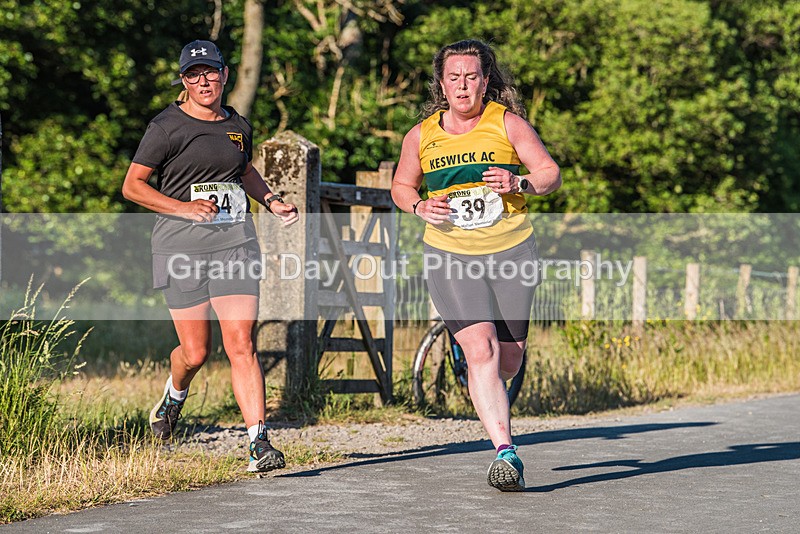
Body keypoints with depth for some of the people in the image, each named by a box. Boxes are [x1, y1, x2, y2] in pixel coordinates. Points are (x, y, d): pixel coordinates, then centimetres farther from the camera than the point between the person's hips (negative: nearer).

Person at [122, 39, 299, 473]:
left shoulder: (238, 126, 13)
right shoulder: (167, 126, -2)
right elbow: (132, 186, -2)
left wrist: (272, 201, 15)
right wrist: (184, 208, -14)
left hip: (235, 241, 3)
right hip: (183, 243, -3)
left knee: (241, 345, -8)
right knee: (195, 352, 1)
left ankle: (259, 443, -11)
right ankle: (174, 396, 37)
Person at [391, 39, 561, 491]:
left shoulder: (507, 123, -3)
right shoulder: (422, 135, 3)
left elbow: (552, 173, -1)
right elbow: (401, 186, 17)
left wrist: (519, 184, -22)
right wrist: (419, 207, -5)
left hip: (512, 251, 0)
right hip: (450, 256, 0)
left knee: (509, 358, 8)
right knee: (481, 352, -18)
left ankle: (488, 397, 45)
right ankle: (506, 453, -20)